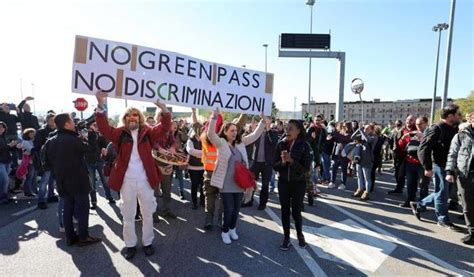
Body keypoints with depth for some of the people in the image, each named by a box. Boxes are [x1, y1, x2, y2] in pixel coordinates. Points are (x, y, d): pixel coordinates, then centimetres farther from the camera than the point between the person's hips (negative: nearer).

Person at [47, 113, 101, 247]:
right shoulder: (73, 139, -21)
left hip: (62, 181, 7)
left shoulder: (51, 142, 4)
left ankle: (70, 237, 22)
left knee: (68, 209, 14)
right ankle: (83, 237, 10)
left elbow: (48, 160, 11)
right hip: (78, 181, -7)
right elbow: (87, 148, -4)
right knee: (82, 208, 3)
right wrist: (83, 137, 9)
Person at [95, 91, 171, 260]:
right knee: (128, 215, 13)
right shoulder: (120, 133, 1)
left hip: (145, 180, 0)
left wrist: (164, 111, -29)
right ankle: (130, 245, 29)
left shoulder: (147, 132, 1)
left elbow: (164, 128, -11)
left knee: (148, 214, 13)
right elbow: (104, 129, -15)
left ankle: (147, 242, 31)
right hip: (126, 181, 0)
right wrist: (101, 107, -29)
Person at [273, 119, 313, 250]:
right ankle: (286, 238, 25)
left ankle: (300, 234, 34)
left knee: (296, 211, 6)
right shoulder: (281, 144, -5)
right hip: (283, 182, 2)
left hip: (299, 183, -2)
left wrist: (291, 161, -25)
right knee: (285, 210, 8)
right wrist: (283, 162, -23)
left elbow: (306, 169, -15)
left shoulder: (304, 146, -12)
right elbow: (275, 165, -3)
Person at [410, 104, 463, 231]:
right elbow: (423, 148, -18)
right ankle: (443, 219, 17)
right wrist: (427, 167, -20)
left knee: (442, 192, 16)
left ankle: (419, 205, 29)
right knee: (442, 192, 3)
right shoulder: (437, 129, -14)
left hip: (448, 166, 8)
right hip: (439, 166, -8)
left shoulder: (454, 129, 11)